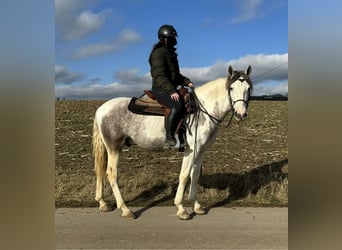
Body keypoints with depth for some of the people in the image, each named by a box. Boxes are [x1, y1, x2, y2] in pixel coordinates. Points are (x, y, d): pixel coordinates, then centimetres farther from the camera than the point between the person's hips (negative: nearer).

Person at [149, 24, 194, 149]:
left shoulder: (171, 54, 20)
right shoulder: (158, 53, -9)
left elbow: (176, 74, 25)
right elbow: (160, 76, -20)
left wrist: (187, 82, 7)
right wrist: (171, 91, -29)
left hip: (172, 90, 10)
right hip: (160, 89, -10)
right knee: (177, 106, -33)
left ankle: (182, 136, 11)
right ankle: (169, 139, -29)